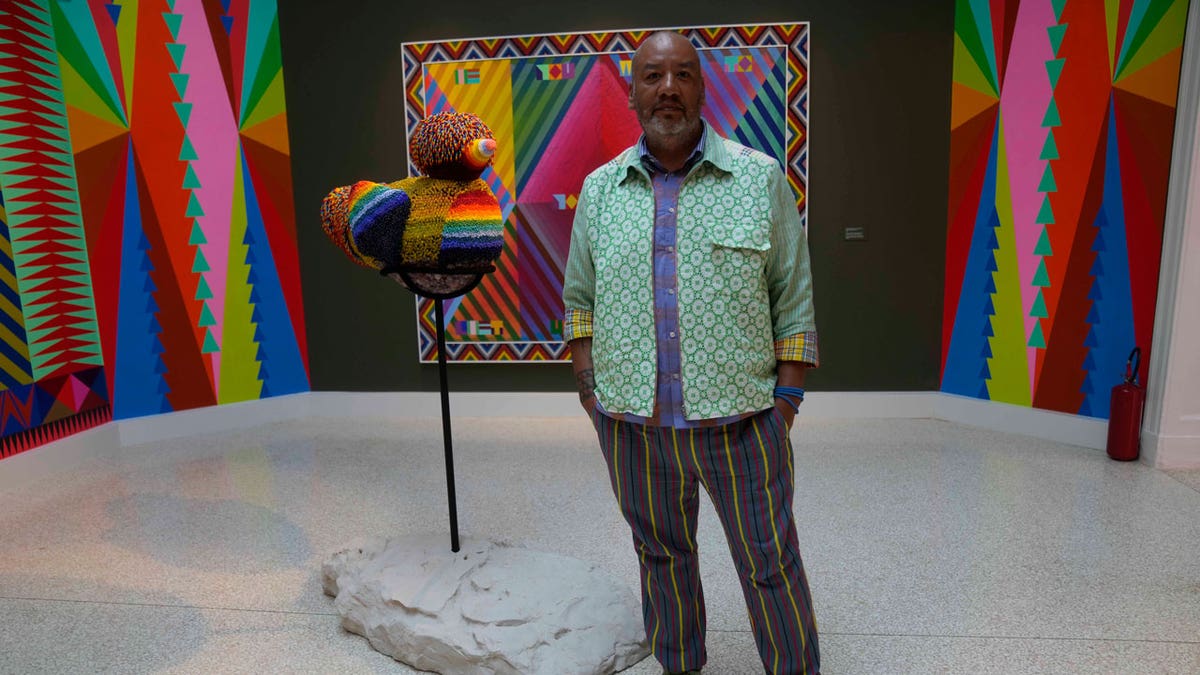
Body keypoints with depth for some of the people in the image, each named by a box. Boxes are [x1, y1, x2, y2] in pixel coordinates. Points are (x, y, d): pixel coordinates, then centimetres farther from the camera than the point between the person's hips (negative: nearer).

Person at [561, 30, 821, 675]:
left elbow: (794, 300, 1)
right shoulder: (598, 190, 6)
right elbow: (579, 299, 12)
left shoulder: (761, 179, 0)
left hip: (739, 422, -2)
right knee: (661, 554, 19)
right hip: (631, 425, 3)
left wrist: (787, 395, -4)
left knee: (770, 566, 9)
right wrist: (588, 386, 3)